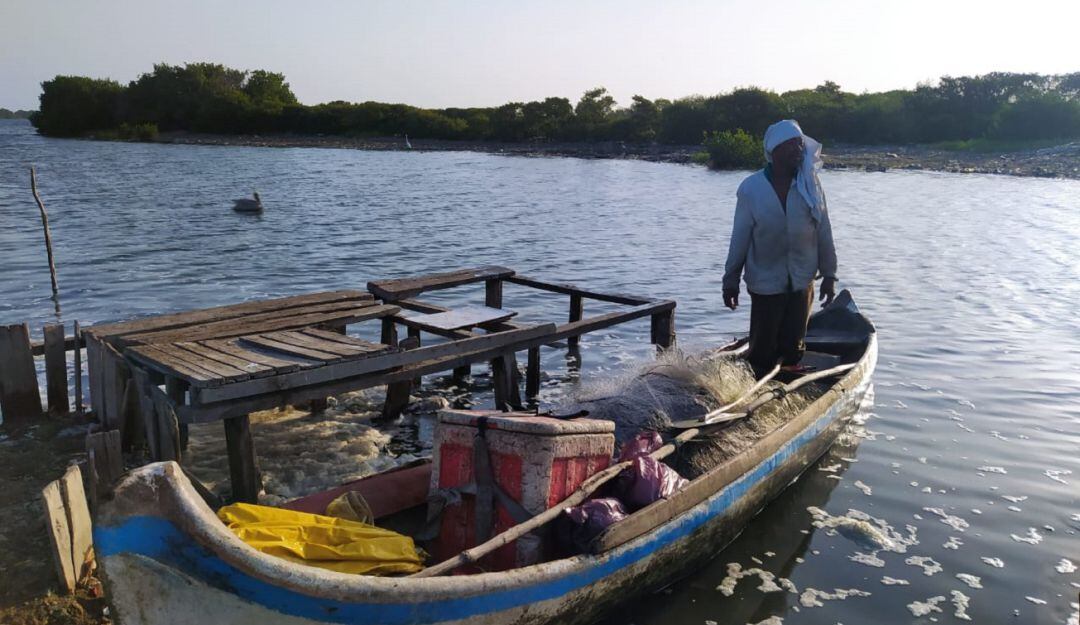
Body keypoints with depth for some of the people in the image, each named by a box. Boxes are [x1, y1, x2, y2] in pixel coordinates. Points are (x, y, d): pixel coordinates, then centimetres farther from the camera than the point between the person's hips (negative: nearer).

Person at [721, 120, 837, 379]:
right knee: (763, 349, 6)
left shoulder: (811, 184, -2)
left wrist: (829, 274, 2)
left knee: (793, 347, 13)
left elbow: (823, 232, 3)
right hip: (765, 282, -2)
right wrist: (730, 280, -3)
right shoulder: (751, 188, -9)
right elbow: (740, 238, -5)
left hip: (802, 282, 2)